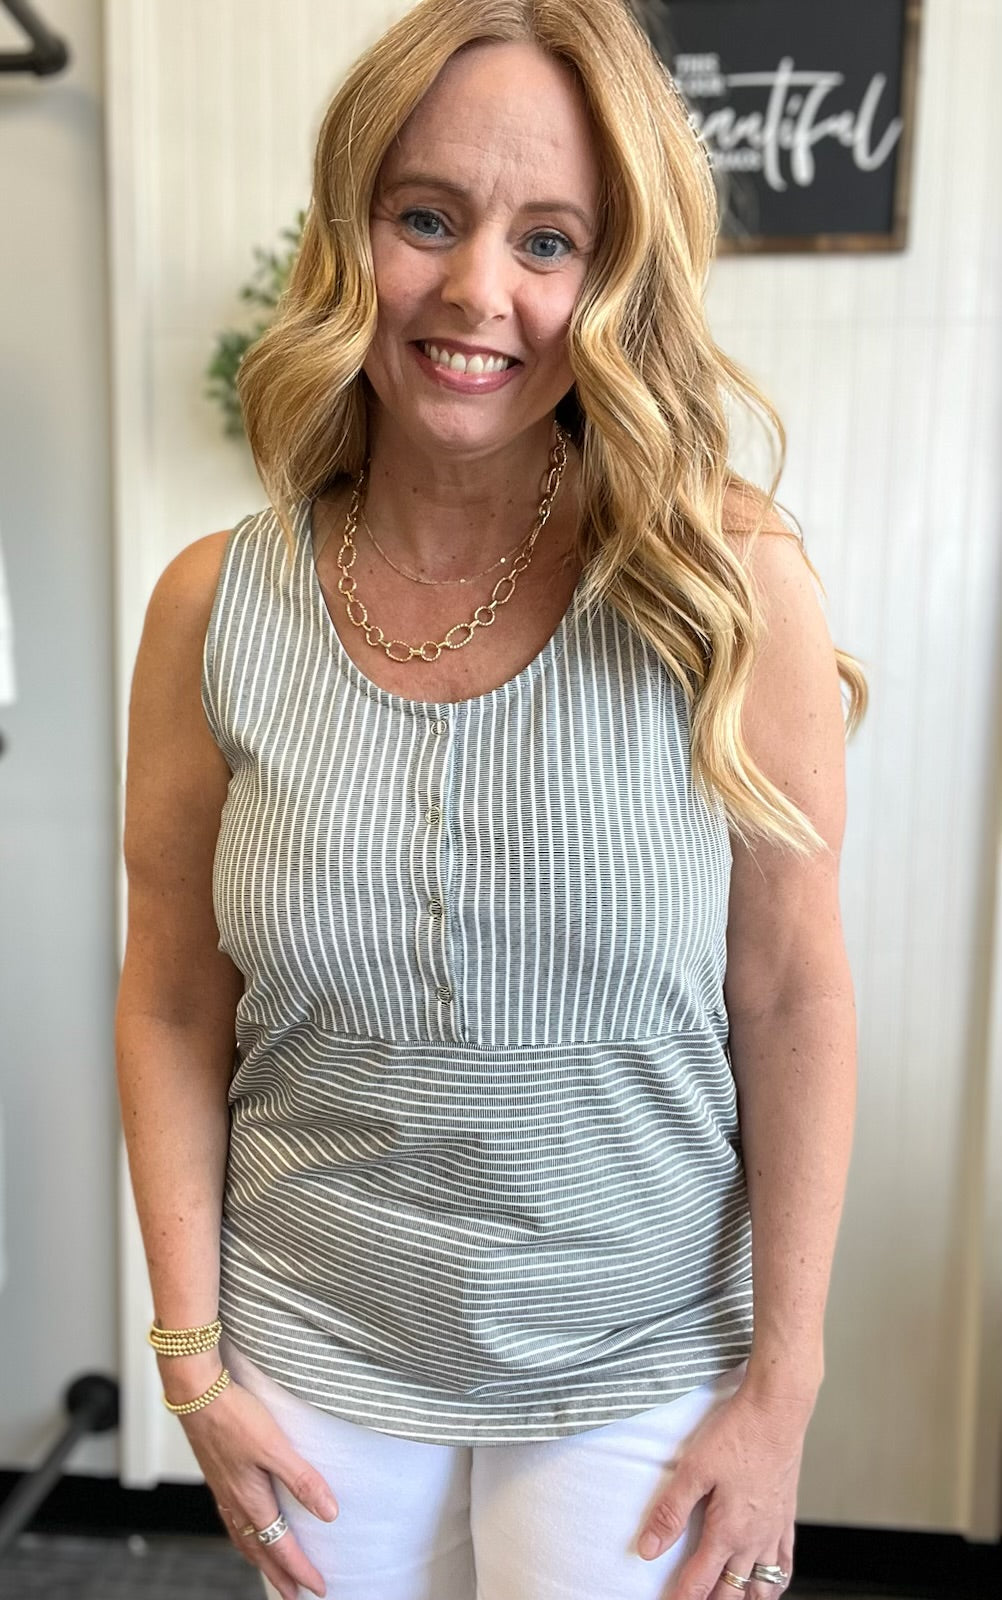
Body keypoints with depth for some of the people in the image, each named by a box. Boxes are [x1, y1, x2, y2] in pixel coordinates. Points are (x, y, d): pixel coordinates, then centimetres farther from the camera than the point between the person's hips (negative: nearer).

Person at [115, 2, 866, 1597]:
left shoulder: (731, 587, -15)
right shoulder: (215, 608, -10)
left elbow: (793, 999, -10)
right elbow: (172, 1006, -2)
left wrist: (782, 1383, -6)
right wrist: (194, 1357, 0)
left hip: (637, 1367, -1)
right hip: (320, 1358, 2)